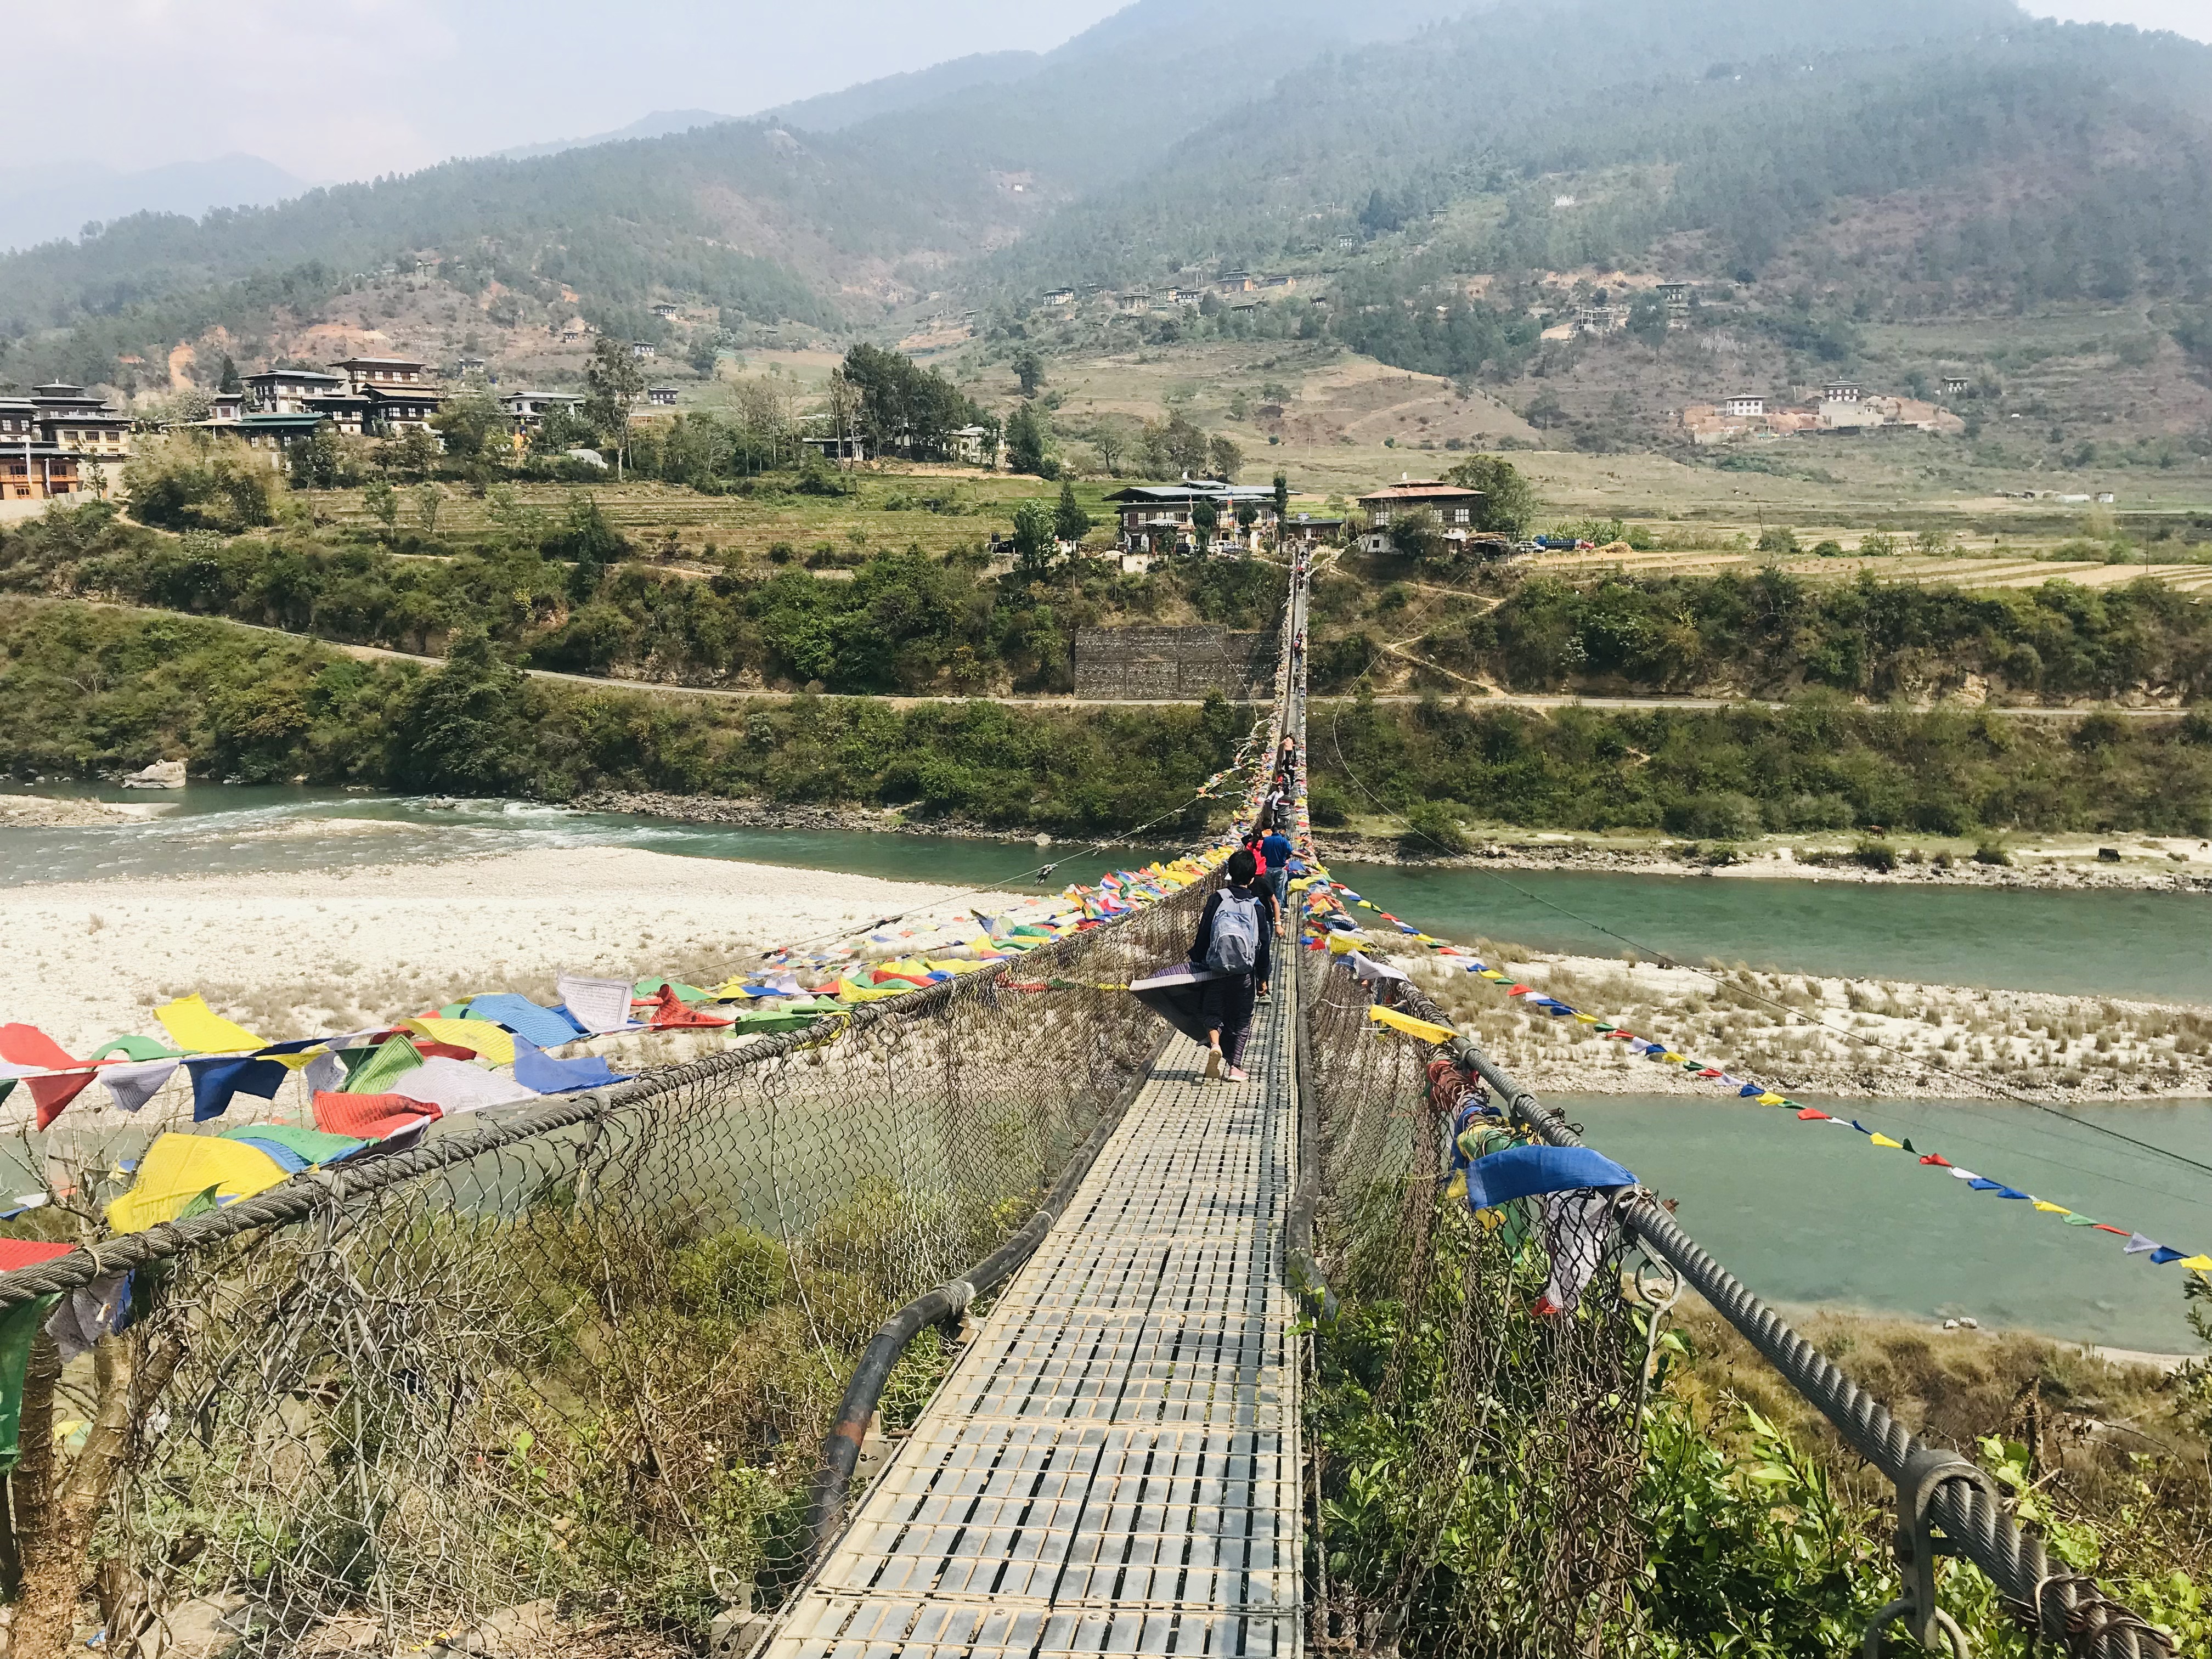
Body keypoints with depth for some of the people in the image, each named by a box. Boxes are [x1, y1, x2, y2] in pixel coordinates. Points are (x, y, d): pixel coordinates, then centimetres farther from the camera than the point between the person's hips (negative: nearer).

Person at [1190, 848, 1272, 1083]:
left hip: (1217, 969, 0)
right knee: (1241, 1019, 13)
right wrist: (1263, 977, 9)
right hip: (1245, 974, 0)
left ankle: (1215, 1044, -13)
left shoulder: (1217, 899, -5)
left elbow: (1204, 933, -3)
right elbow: (1263, 944, 0)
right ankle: (1234, 1065, 11)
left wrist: (1197, 961, 8)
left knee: (1213, 1011, 15)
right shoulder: (1257, 906, -3)